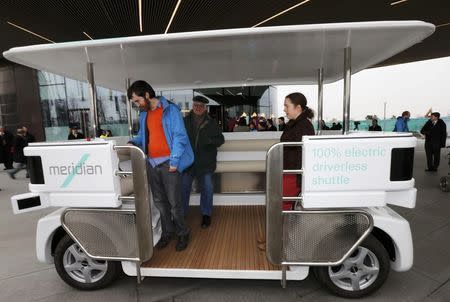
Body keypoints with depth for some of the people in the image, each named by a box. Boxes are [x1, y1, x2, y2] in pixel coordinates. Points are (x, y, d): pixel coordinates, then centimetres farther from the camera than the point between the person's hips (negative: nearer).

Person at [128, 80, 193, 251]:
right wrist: (133, 142, 4)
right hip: (151, 163, 7)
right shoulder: (143, 115, 14)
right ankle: (167, 232, 30)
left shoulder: (170, 110, -6)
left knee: (174, 202, 0)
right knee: (159, 201, 13)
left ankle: (182, 233, 20)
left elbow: (179, 136, -12)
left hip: (168, 163, -6)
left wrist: (174, 161, -17)